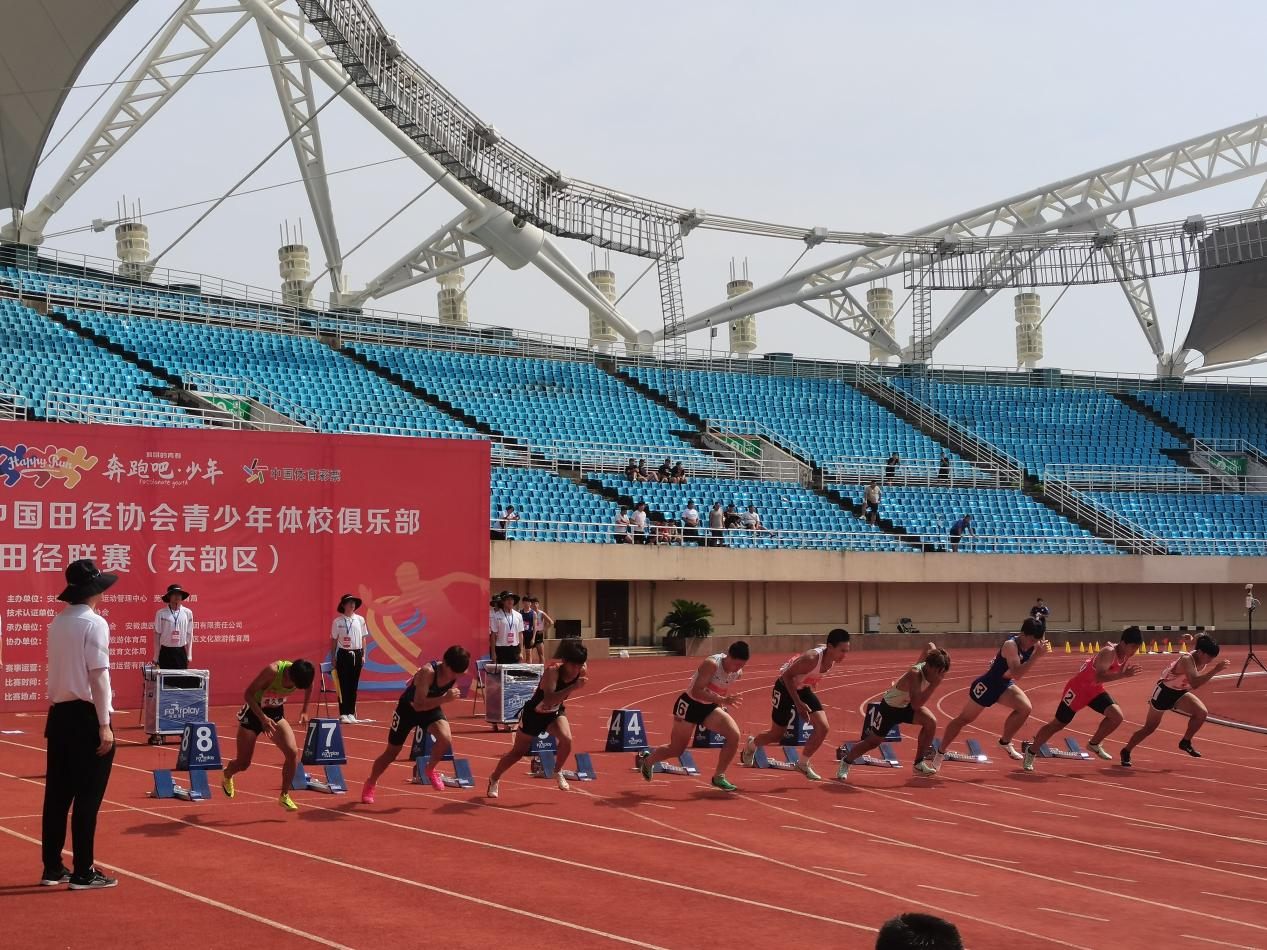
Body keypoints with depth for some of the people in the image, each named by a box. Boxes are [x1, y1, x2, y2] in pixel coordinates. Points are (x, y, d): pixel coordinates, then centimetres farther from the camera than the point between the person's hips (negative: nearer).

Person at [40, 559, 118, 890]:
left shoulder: (57, 623, 9)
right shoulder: (95, 623, -12)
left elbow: (61, 669, 11)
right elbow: (98, 676, -16)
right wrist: (104, 725, -15)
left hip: (59, 715, 7)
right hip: (86, 715, -7)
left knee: (57, 795, 11)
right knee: (87, 798, -1)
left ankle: (52, 869, 17)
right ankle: (83, 873, 2)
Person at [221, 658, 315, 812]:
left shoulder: (301, 673, -17)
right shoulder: (273, 671, -33)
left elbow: (308, 687, 8)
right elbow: (248, 693, -28)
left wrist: (304, 711, 3)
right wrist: (263, 718, -35)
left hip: (276, 713, 4)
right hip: (253, 712, -4)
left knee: (293, 752, -17)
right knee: (243, 764, 6)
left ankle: (284, 796, -1)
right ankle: (227, 775, 43)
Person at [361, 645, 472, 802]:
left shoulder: (457, 672, -19)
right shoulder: (428, 672, -37)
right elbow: (419, 705, -41)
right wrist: (445, 698, -49)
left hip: (431, 708, 4)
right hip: (409, 707, -4)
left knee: (446, 738, -26)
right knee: (391, 752, 10)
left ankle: (430, 770, 4)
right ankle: (370, 785, 36)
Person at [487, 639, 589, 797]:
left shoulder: (582, 671, -19)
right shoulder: (552, 671, -36)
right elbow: (548, 700, -49)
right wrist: (573, 687, -55)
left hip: (555, 713, 4)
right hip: (534, 713, -4)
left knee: (566, 740, -24)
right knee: (518, 752, 10)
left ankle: (558, 772, 5)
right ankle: (493, 779, 35)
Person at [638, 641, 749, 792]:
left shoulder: (738, 672, -6)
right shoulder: (712, 664, -28)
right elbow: (696, 691, -35)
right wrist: (722, 700, -43)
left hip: (710, 708, 6)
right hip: (689, 705, -6)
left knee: (734, 735, -16)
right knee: (676, 749, 6)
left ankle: (719, 777, -2)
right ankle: (647, 760, 37)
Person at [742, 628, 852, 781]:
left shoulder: (834, 660, -13)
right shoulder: (811, 659, -37)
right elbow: (787, 675, -28)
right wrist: (798, 703, -28)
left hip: (804, 689, 7)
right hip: (786, 688, -7)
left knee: (823, 728, -9)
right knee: (777, 735, 7)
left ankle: (803, 764, 9)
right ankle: (751, 744, 39)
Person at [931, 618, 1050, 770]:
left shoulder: (1032, 644, -7)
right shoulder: (1010, 645, -31)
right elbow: (1017, 673, -39)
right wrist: (1036, 655, -43)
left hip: (1004, 685, 7)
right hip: (986, 685, -7)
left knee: (1025, 708, -13)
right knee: (964, 719, 3)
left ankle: (1005, 742, 7)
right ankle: (940, 754, 16)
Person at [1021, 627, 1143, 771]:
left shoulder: (1124, 654, -4)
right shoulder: (1109, 653, -30)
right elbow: (1099, 677, -43)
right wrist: (1123, 675, -49)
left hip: (1095, 689, 8)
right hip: (1078, 688, -8)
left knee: (1117, 716, -9)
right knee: (1058, 723, 2)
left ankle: (1094, 744, 13)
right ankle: (1031, 751, 19)